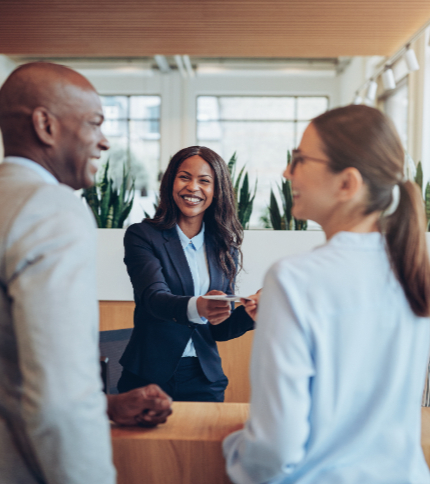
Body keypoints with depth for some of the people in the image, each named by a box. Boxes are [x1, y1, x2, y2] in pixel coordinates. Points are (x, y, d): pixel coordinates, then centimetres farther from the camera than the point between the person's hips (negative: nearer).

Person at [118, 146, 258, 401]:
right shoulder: (142, 236, -4)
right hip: (150, 376, -3)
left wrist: (249, 313, -12)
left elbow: (218, 329, 8)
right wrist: (196, 308, -39)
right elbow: (153, 296, -21)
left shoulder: (225, 247, 7)